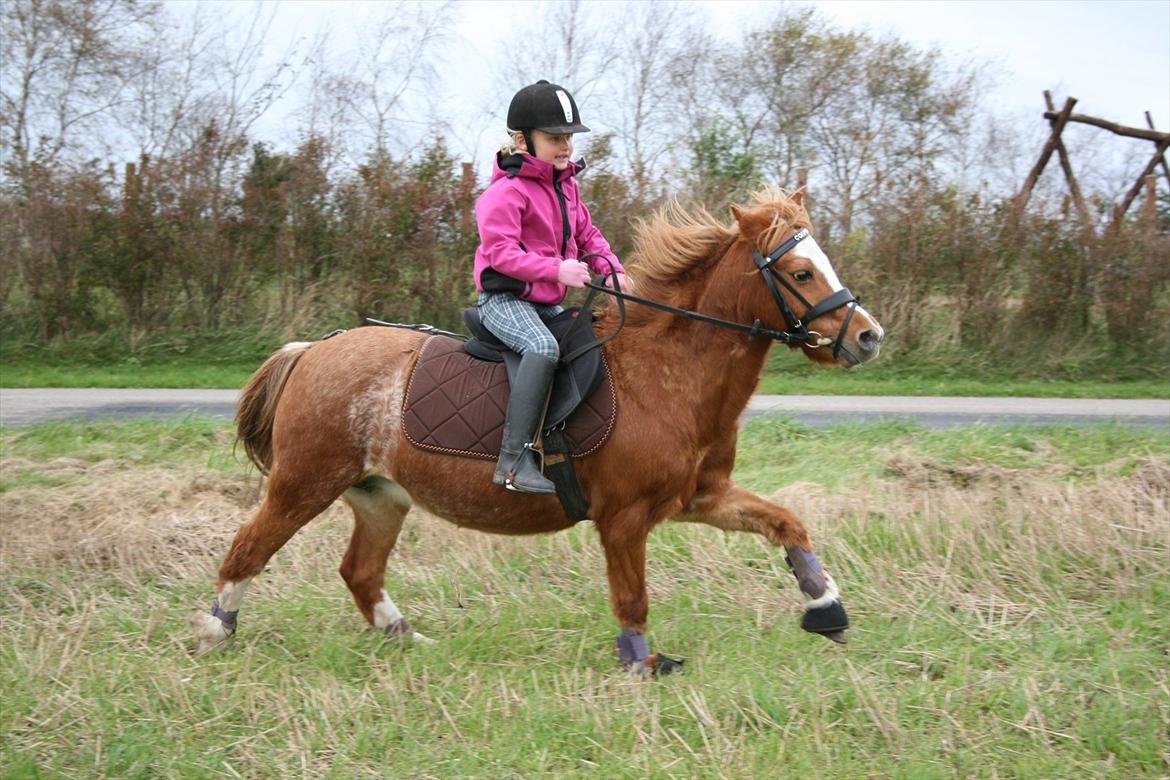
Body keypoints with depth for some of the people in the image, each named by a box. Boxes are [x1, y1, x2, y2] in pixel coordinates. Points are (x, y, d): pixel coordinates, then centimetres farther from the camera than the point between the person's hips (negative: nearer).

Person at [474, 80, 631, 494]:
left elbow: (587, 235, 20)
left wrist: (611, 268, 0)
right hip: (504, 299, -9)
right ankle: (515, 459, -41)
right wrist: (556, 269, -29)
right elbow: (500, 250, -23)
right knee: (543, 347, -35)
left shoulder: (567, 186, 14)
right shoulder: (506, 191, -14)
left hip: (547, 303, 10)